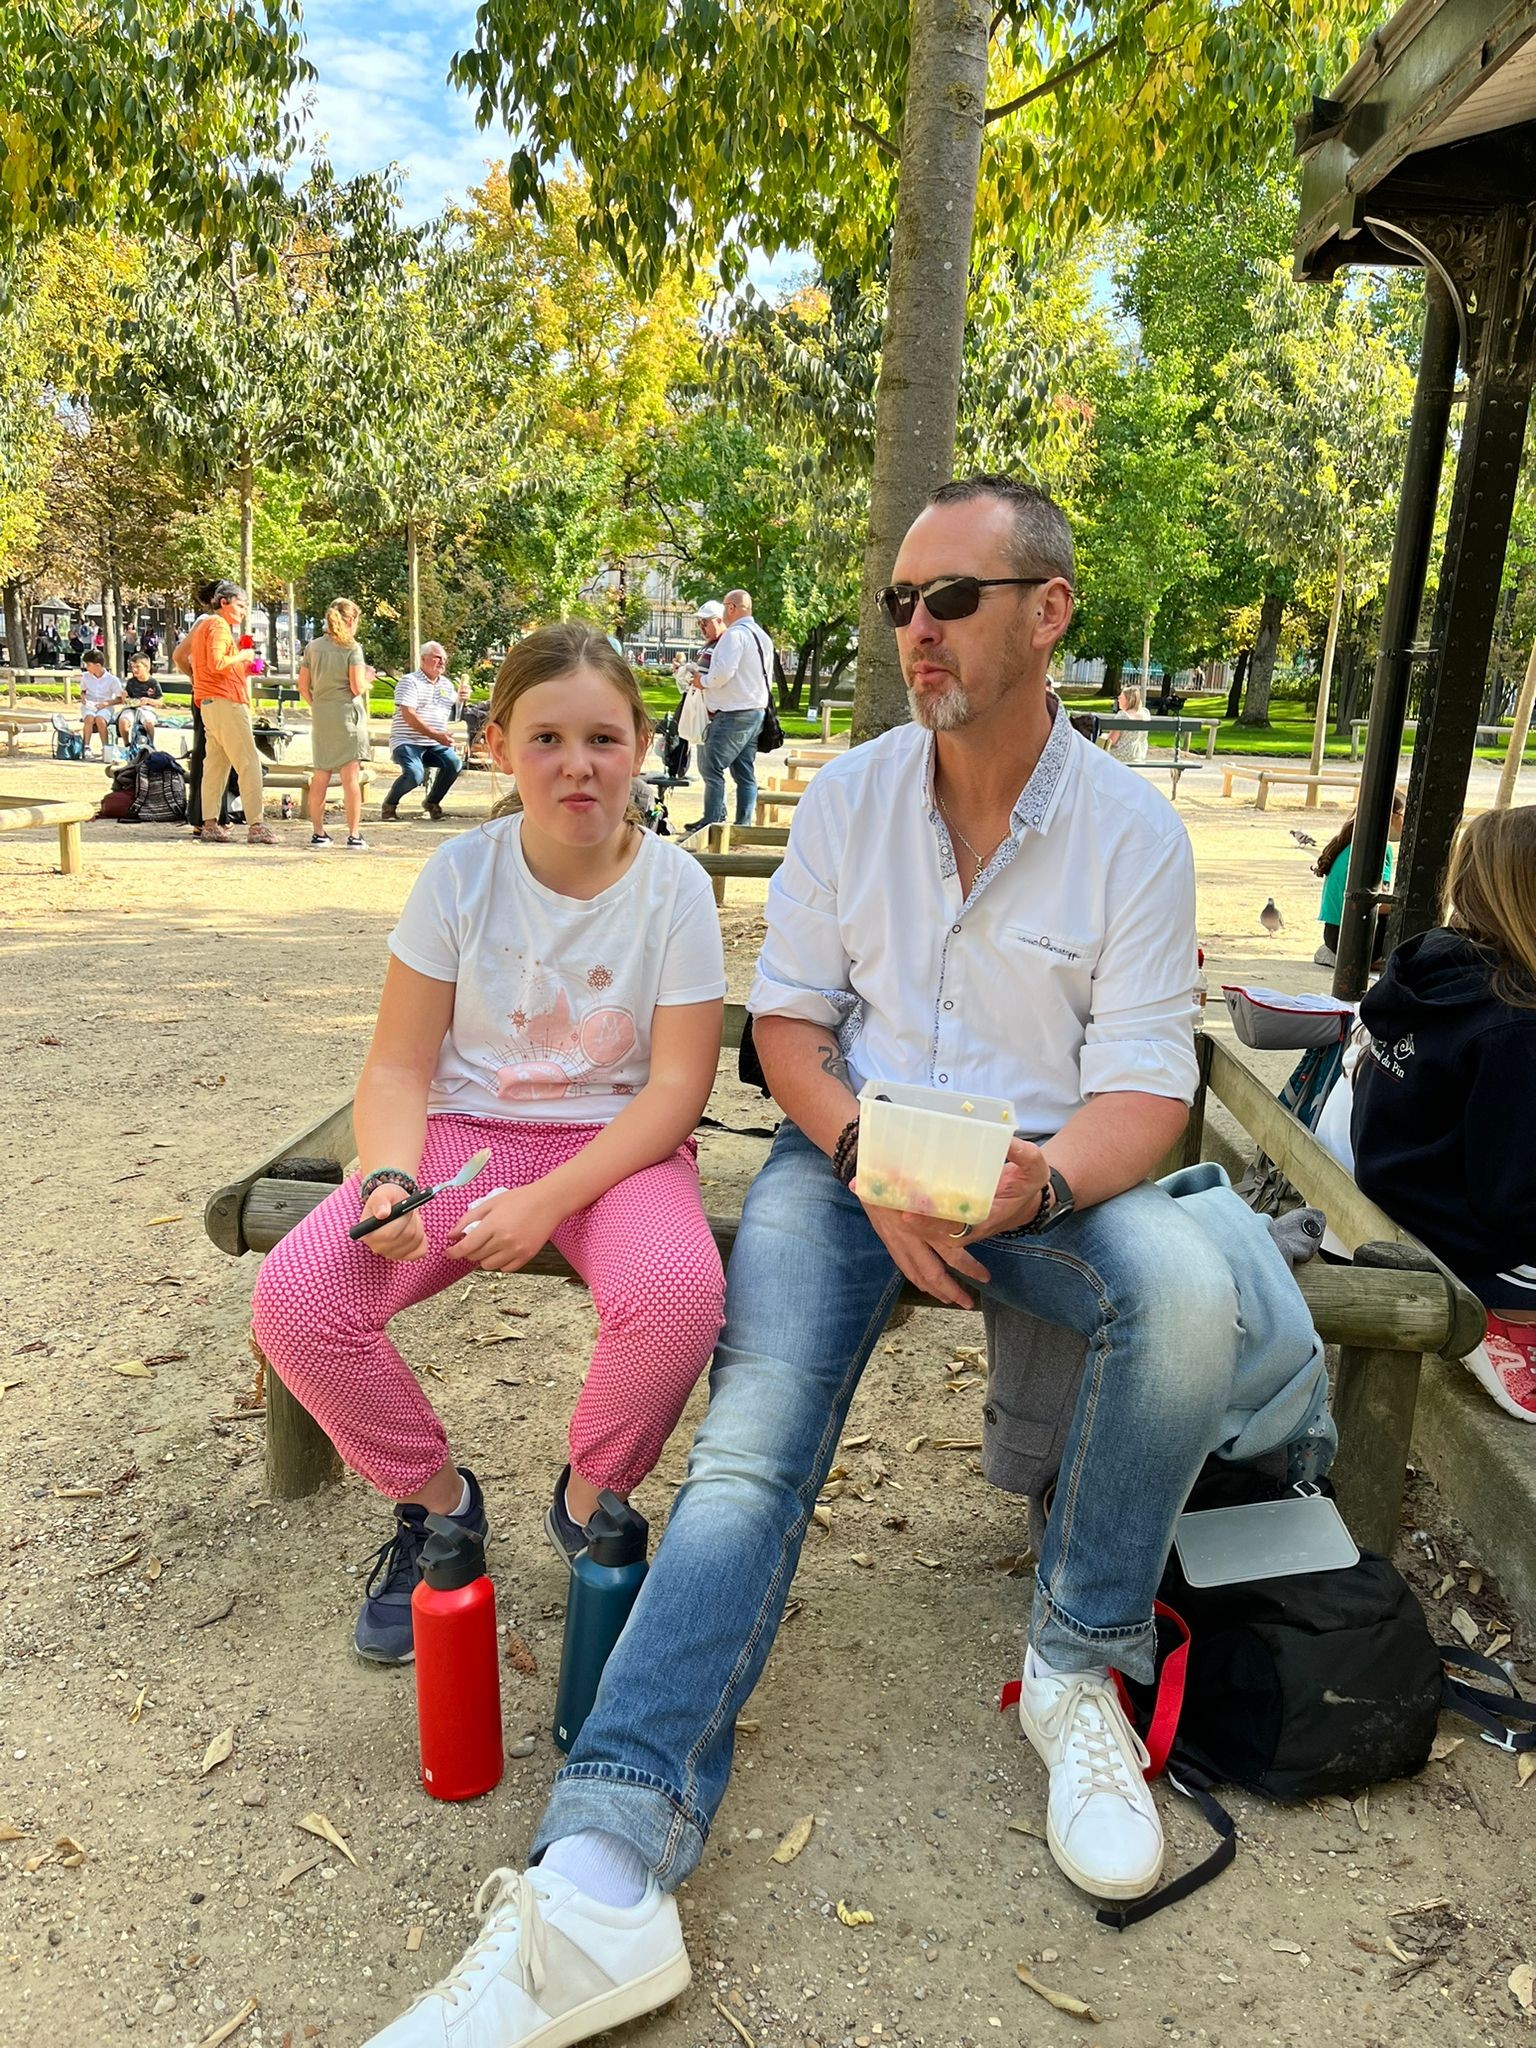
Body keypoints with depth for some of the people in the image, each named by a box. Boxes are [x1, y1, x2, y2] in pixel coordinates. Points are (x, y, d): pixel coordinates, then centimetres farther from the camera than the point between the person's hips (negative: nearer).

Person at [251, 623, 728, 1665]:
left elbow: (677, 1086, -10)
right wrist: (388, 1178, -22)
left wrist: (549, 1199, -22)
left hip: (616, 1140, -1)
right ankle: (435, 1496, 9)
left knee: (680, 1289, -34)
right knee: (295, 1299, -21)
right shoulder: (462, 874, -4)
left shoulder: (673, 885, -8)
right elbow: (399, 1067, -1)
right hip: (466, 1128, 2)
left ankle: (590, 1499, 1)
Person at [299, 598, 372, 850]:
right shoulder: (352, 647, -8)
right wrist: (367, 678, 6)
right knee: (351, 777, -3)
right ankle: (354, 836, -4)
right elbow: (357, 688, -14)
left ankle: (318, 834, 17)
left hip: (320, 717, 5)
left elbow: (303, 686, 8)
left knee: (320, 776, 12)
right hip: (347, 715, -5)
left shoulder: (313, 646, 8)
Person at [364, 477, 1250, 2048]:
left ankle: (1079, 1670, -10)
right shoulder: (848, 797, 2)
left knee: (1188, 1288, -32)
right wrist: (869, 1164, -15)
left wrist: (1037, 1186, -29)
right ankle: (598, 1886, -26)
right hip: (848, 1155, 1)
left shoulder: (1133, 831, -3)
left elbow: (1146, 1091, -7)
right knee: (748, 1448, -21)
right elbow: (788, 1014, 4)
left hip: (1045, 1167, 0)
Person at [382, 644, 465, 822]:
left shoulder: (447, 684, 17)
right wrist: (435, 735, -23)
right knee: (415, 774, -30)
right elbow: (409, 716, -16)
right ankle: (389, 804, 0)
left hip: (435, 746, 6)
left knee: (454, 763, -22)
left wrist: (461, 697, 2)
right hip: (407, 742, -6)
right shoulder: (409, 681, -4)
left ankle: (433, 802, 3)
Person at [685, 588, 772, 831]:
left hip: (734, 714, -9)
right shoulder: (763, 637, 16)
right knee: (745, 773, 10)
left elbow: (723, 672, -24)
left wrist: (703, 681, -4)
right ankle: (743, 824, 11)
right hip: (757, 711, 9)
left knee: (711, 767, -6)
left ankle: (712, 821, -7)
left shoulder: (734, 635, -13)